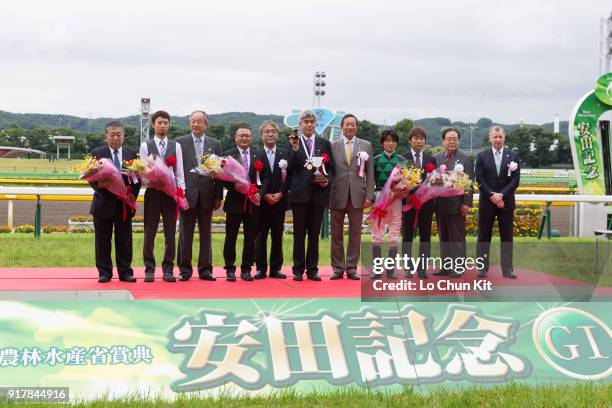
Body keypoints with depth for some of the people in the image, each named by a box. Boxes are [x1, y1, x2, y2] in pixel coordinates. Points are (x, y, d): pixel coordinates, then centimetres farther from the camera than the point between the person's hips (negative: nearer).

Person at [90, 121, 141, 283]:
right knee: (103, 240, 4)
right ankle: (104, 272, 11)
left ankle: (125, 272, 12)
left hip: (125, 203, 1)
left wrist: (133, 195, -8)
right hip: (104, 202, -1)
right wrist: (99, 186, -21)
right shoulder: (96, 153, 2)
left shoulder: (132, 154, 7)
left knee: (124, 239, 5)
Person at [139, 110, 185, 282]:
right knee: (149, 233, 2)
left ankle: (168, 270, 10)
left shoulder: (176, 146, 9)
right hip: (152, 192, -1)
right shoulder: (146, 146, 4)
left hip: (171, 193, 1)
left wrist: (181, 191, -3)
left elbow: (179, 172, 6)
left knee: (170, 233, 3)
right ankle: (149, 269, 9)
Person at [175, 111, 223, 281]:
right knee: (185, 234, 4)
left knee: (206, 234, 7)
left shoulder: (215, 144, 9)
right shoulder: (180, 142, 4)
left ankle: (205, 269, 13)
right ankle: (185, 269, 12)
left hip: (207, 195, 2)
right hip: (187, 194, -1)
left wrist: (219, 196, 2)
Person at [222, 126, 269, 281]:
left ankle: (246, 269, 16)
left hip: (253, 202, 2)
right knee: (231, 237, 3)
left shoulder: (260, 155, 8)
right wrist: (234, 186, -18)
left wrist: (260, 193, -8)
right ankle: (230, 269, 12)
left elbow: (266, 177, 6)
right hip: (234, 202, -2)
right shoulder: (228, 155, 1)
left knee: (250, 237, 7)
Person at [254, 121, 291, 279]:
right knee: (260, 236, 1)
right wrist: (265, 195, -9)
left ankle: (275, 269, 10)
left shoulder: (285, 154, 8)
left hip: (279, 201, 2)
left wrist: (280, 193, -8)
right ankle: (261, 269, 6)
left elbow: (289, 176, 4)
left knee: (277, 236, 5)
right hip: (261, 201, -2)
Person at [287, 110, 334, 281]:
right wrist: (295, 149, -17)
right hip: (300, 193, -2)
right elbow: (290, 168, -5)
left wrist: (327, 180, -8)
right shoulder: (293, 142, 3)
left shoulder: (324, 143, 9)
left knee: (314, 233, 6)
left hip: (319, 192, 2)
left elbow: (331, 167, 11)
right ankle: (298, 269, 10)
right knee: (299, 233, 4)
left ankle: (312, 269, 12)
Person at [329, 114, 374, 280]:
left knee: (355, 234, 4)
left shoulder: (366, 145, 8)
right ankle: (338, 268, 13)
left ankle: (351, 268, 11)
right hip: (337, 195, 0)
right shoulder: (333, 146, 5)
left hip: (357, 195, 0)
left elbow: (370, 172, 5)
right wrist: (327, 196, 0)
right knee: (336, 234, 5)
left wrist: (369, 196, -2)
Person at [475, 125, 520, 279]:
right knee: (484, 236, 3)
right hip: (486, 202, -1)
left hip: (506, 202, 1)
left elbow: (515, 179, -3)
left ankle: (507, 269, 8)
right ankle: (482, 268, 9)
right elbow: (479, 179, -3)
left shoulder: (513, 155, 4)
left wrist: (501, 195, -14)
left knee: (507, 237, 3)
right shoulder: (482, 156, 3)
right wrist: (492, 195, -14)